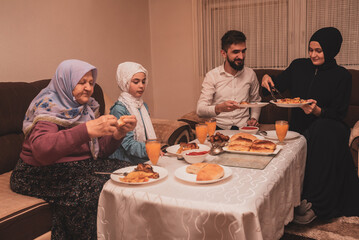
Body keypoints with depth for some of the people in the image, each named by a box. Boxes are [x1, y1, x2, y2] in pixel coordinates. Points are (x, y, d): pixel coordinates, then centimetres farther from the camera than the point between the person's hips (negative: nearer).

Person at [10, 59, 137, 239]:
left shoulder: (88, 107, 9)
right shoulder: (48, 106, -12)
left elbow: (99, 151, 7)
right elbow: (41, 150, -31)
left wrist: (118, 133, -13)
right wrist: (87, 130, -40)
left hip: (82, 167, 7)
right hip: (44, 174, -7)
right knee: (93, 191, -32)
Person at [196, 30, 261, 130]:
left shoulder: (250, 74, 9)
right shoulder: (212, 76, -2)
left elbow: (255, 101, 25)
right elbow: (200, 110, -11)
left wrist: (254, 118, 5)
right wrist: (219, 108, -31)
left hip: (244, 127, 2)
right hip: (219, 128, -2)